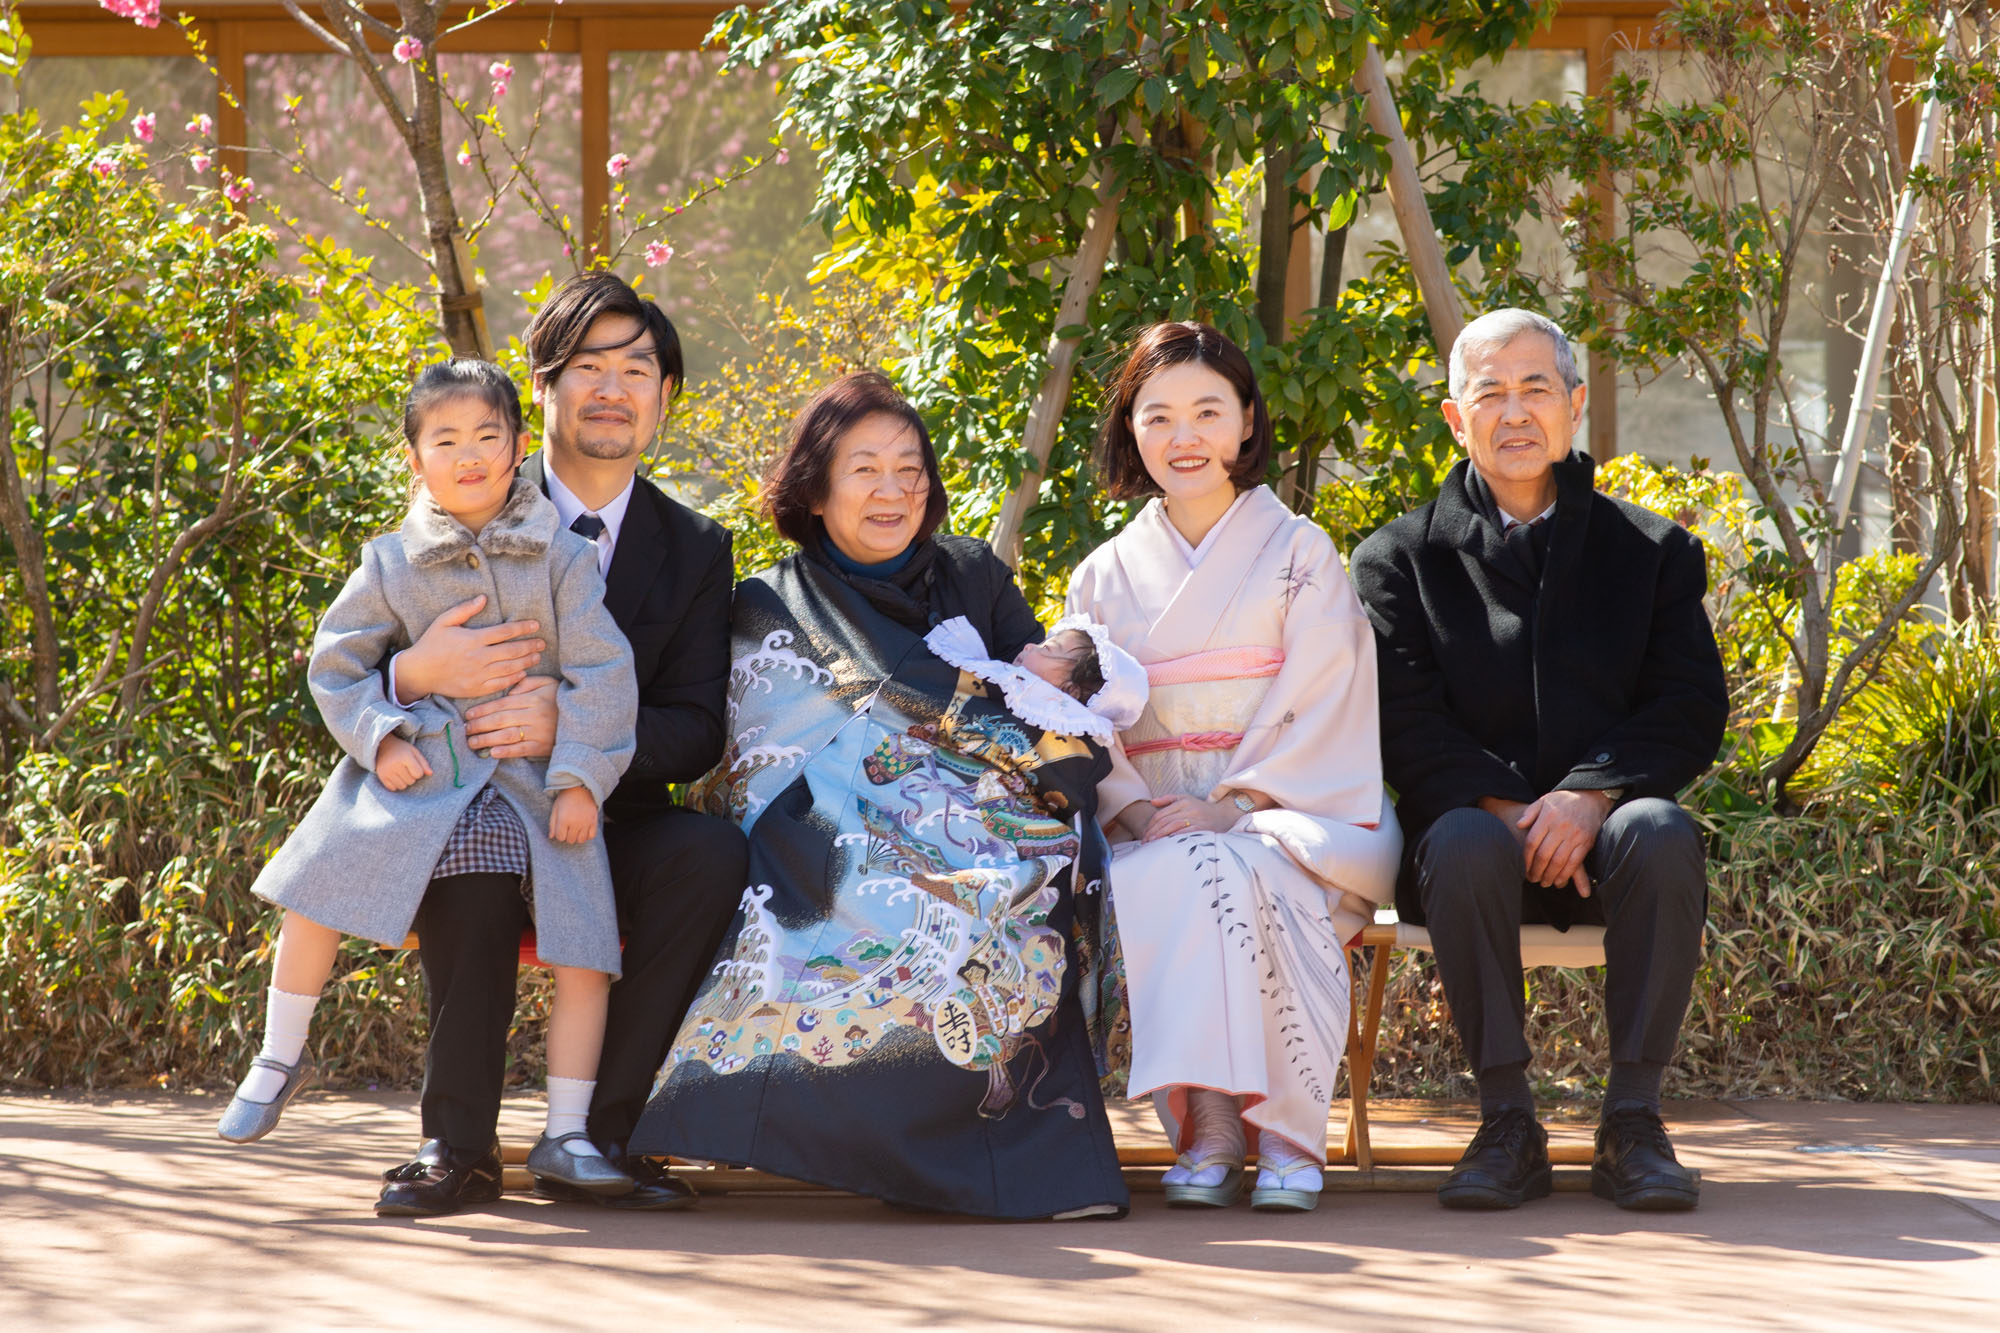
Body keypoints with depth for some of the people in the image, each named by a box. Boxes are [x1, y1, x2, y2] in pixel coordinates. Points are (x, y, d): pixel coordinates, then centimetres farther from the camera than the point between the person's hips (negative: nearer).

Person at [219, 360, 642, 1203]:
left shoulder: (561, 558, 1)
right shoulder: (393, 564, 5)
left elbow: (601, 672, -2)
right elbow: (336, 661, 10)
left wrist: (580, 778, -10)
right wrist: (381, 737, -6)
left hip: (534, 779, 0)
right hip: (419, 770, 0)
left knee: (584, 946, -8)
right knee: (320, 884, -13)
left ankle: (565, 1135, 3)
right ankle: (279, 1061, 9)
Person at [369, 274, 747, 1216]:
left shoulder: (693, 550, 6)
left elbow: (695, 733, -4)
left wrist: (571, 730, -25)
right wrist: (417, 674, -30)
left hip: (608, 833, 2)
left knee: (712, 852, -29)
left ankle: (598, 1139, -22)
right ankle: (458, 1146, -28)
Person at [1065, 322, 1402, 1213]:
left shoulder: (1298, 554, 8)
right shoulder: (1105, 577, 17)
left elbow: (1318, 710, -3)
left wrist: (1232, 806, -17)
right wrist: (1137, 810, -11)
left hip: (1287, 814, -2)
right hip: (1151, 825, 2)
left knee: (1241, 871, -38)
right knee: (1139, 885, -34)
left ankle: (1288, 1135, -32)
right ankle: (1205, 1129, -31)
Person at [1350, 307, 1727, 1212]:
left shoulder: (1653, 552, 13)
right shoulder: (1399, 560, 10)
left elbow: (1692, 712, 1)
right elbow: (1408, 727, -2)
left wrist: (1590, 795, -17)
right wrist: (1504, 808, -19)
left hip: (1605, 826, 1)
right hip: (1478, 825, -1)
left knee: (1661, 834, -33)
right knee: (1468, 847, -35)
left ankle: (1632, 1121, -25)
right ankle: (1507, 1124, -24)